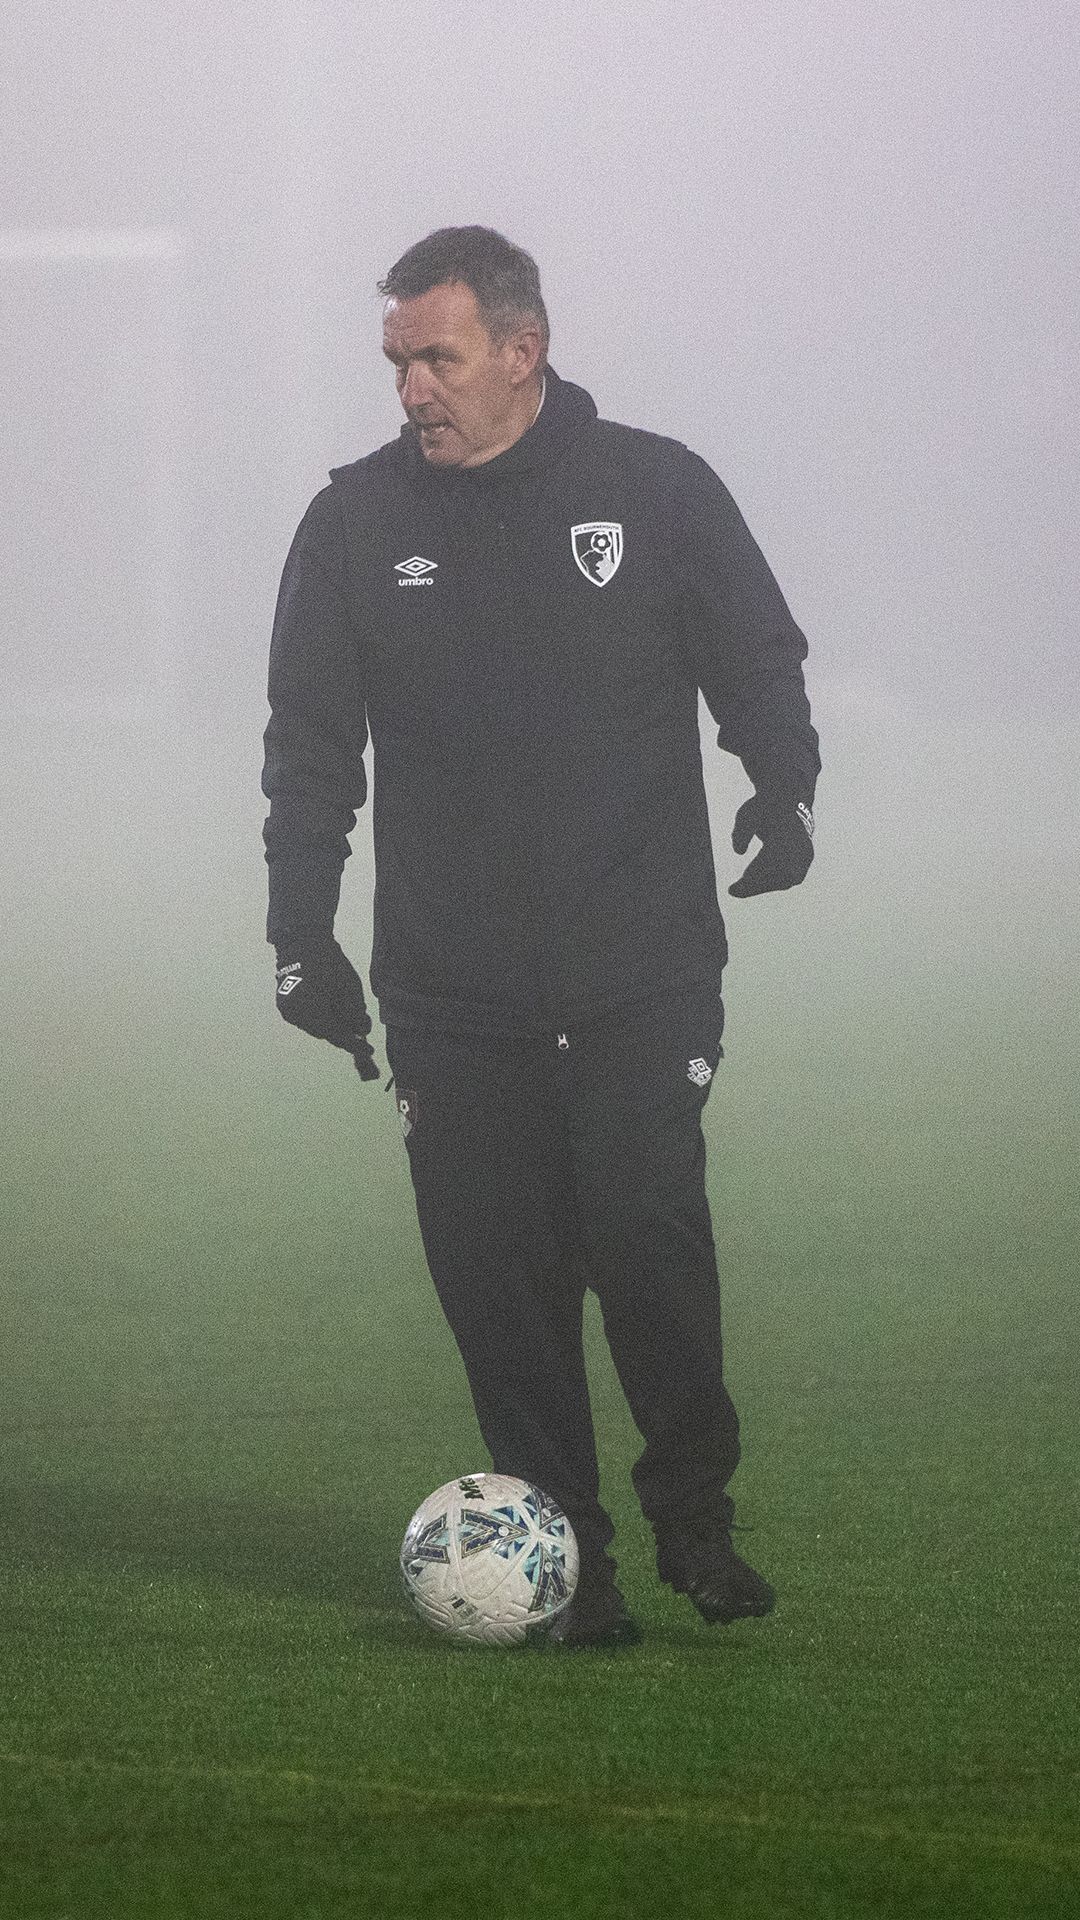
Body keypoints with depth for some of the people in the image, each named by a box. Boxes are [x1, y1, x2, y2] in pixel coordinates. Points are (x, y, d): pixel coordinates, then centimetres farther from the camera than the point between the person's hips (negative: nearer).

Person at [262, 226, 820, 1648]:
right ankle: (567, 1556, 7)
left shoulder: (657, 492, 3)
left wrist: (782, 789, -10)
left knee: (647, 1225, -13)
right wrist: (302, 931, 4)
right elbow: (310, 743, 11)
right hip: (449, 988, 2)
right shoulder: (357, 522, 7)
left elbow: (759, 663, 9)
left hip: (645, 968, -2)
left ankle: (694, 1517, 6)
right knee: (499, 1273, -3)